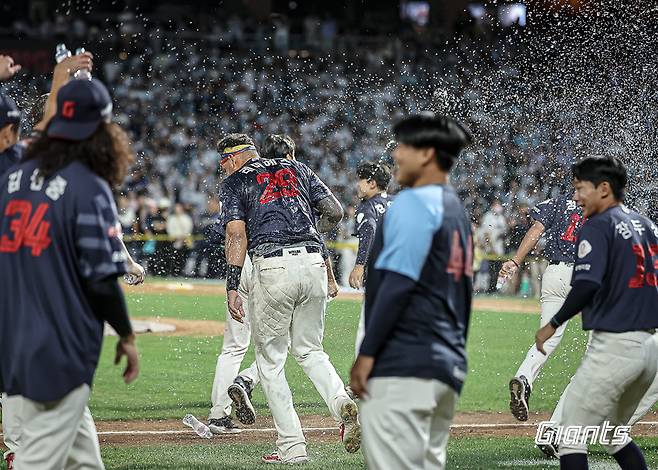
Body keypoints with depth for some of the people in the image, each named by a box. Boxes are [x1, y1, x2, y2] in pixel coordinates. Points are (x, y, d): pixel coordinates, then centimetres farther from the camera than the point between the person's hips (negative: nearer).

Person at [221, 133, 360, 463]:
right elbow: (335, 211, 14)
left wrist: (232, 287, -7)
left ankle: (292, 446, 2)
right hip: (313, 265, 4)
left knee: (270, 359, 7)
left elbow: (237, 235, -4)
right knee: (309, 351, 19)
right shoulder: (297, 168, 21)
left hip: (273, 267, -4)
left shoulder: (235, 182, 9)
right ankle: (343, 404, -10)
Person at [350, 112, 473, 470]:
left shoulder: (413, 203, -8)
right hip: (447, 367, 10)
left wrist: (366, 353, -15)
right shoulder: (457, 211, 19)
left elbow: (398, 283, -16)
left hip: (404, 368, -10)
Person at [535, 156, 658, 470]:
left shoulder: (598, 227, -9)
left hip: (613, 346, -8)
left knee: (571, 434, -3)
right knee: (612, 432, 22)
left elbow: (587, 285, -21)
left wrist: (553, 324, -12)